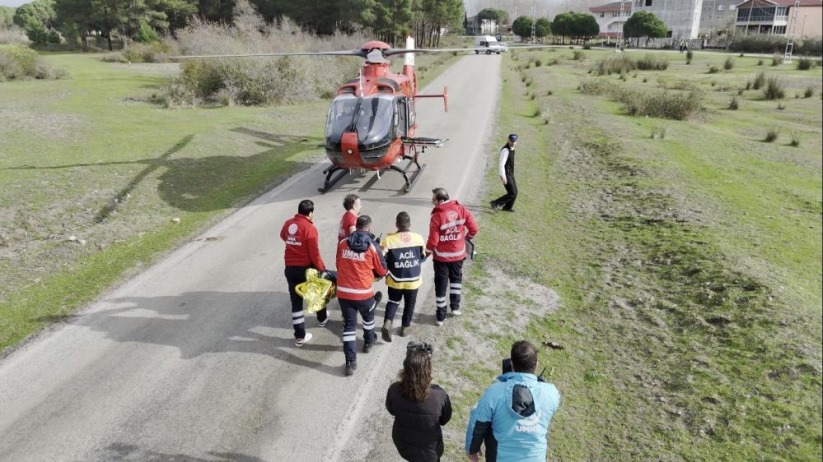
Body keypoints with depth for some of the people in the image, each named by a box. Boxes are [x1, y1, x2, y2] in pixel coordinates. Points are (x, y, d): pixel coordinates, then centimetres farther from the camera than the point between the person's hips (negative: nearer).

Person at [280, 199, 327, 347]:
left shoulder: (288, 223, 1)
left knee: (296, 302, 8)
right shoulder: (309, 227, -18)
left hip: (290, 268, 4)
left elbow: (283, 236, 24)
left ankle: (300, 336, 10)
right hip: (306, 268, -4)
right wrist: (322, 269, -9)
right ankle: (322, 318, 45)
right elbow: (314, 253, -19)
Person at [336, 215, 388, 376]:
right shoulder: (372, 246, -10)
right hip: (363, 293, -2)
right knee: (368, 317, 27)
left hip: (343, 292, 2)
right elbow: (382, 271, 1)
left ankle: (350, 361, 6)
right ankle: (368, 342, 49)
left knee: (349, 325, 9)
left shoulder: (342, 244, -1)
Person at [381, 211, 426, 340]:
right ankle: (405, 327, 33)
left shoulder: (389, 240, -15)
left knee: (393, 301, 21)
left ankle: (387, 322, 1)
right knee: (410, 303, 22)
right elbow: (423, 257, 7)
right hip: (413, 280, 1)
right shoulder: (418, 238, -8)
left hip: (395, 280, 0)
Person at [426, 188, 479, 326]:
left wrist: (427, 253, -1)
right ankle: (455, 307, 28)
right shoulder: (461, 210, -9)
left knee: (441, 284, 9)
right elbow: (474, 229, -5)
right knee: (456, 278, 28)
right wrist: (466, 237, 15)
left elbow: (433, 240, -18)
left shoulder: (437, 216, -21)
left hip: (441, 256, -3)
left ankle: (440, 316, 17)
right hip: (458, 253, 3)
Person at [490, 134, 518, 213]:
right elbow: (501, 165, -26)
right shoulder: (505, 150, -23)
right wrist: (504, 177, -26)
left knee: (514, 192, 16)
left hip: (511, 174, 9)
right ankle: (496, 203, 3)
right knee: (512, 193, -9)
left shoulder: (512, 148, 7)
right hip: (506, 174, -9)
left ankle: (507, 207, 35)